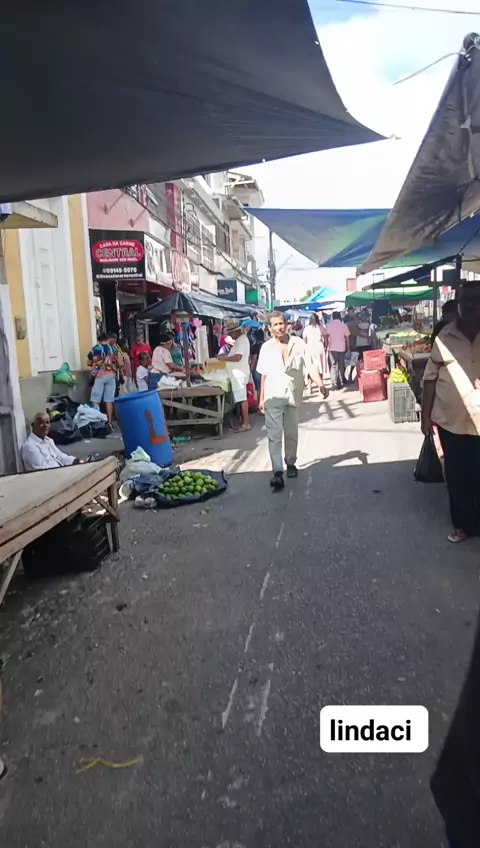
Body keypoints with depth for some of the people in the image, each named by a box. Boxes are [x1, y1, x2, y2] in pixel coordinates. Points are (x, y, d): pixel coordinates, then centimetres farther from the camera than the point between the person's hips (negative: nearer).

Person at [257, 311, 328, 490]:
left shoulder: (298, 343, -2)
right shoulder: (266, 347, 0)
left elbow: (309, 366, -6)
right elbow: (263, 375, 5)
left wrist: (320, 384, -20)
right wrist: (261, 398, 6)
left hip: (293, 395, 1)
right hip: (273, 397, -1)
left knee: (291, 434, 13)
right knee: (274, 435, -7)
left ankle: (291, 463, 32)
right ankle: (277, 472, -8)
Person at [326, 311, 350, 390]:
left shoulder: (329, 325, 0)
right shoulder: (344, 325, 2)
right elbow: (347, 338, 2)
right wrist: (348, 348, 9)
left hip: (332, 348, -1)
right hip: (342, 348, 1)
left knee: (333, 366, 1)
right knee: (341, 366, 10)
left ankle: (334, 384, -8)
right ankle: (341, 383, 10)